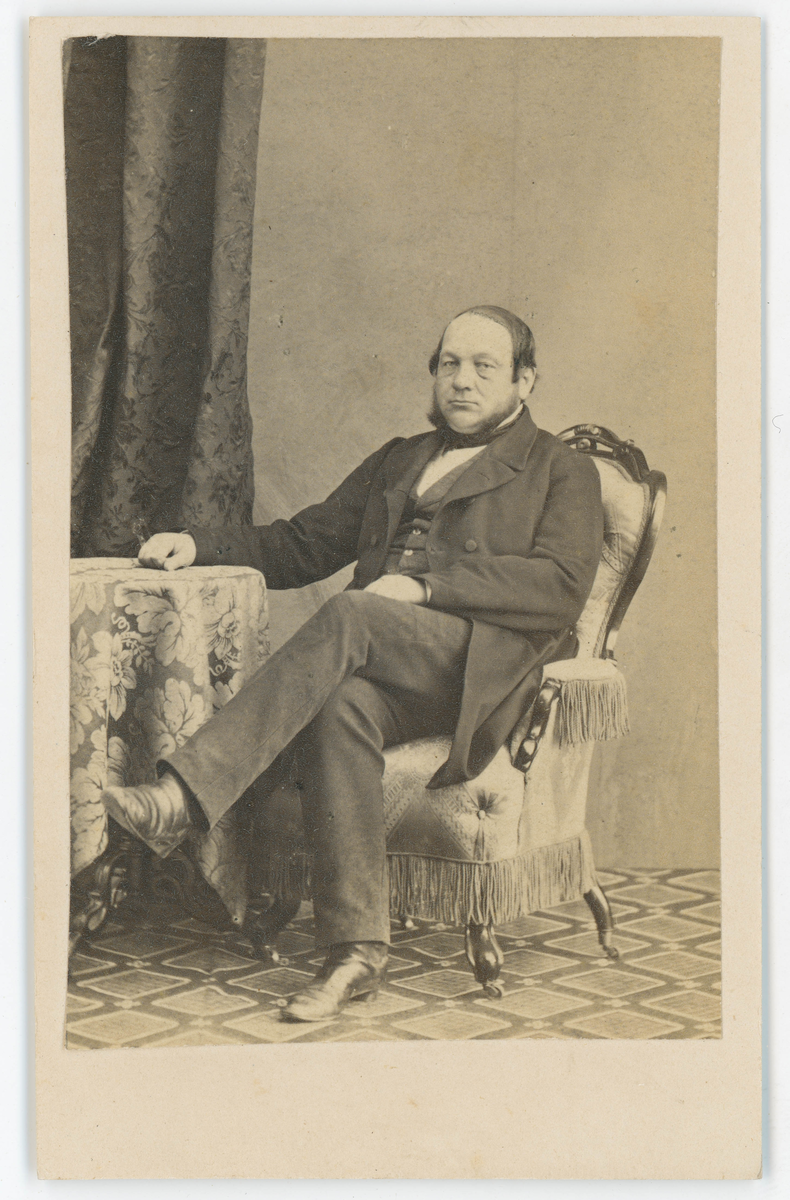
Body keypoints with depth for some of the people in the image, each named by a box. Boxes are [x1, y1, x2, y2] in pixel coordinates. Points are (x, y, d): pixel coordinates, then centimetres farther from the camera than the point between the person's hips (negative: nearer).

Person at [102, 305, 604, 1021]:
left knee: (349, 616, -33)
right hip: (388, 669, 4)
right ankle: (356, 948, -31)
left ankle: (182, 797, -39)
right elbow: (303, 545, 29)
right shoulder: (398, 461, 31)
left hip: (488, 664, -4)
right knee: (341, 705, -33)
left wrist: (423, 587, -14)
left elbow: (561, 587, -4)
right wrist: (200, 546, 11)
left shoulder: (562, 471, 14)